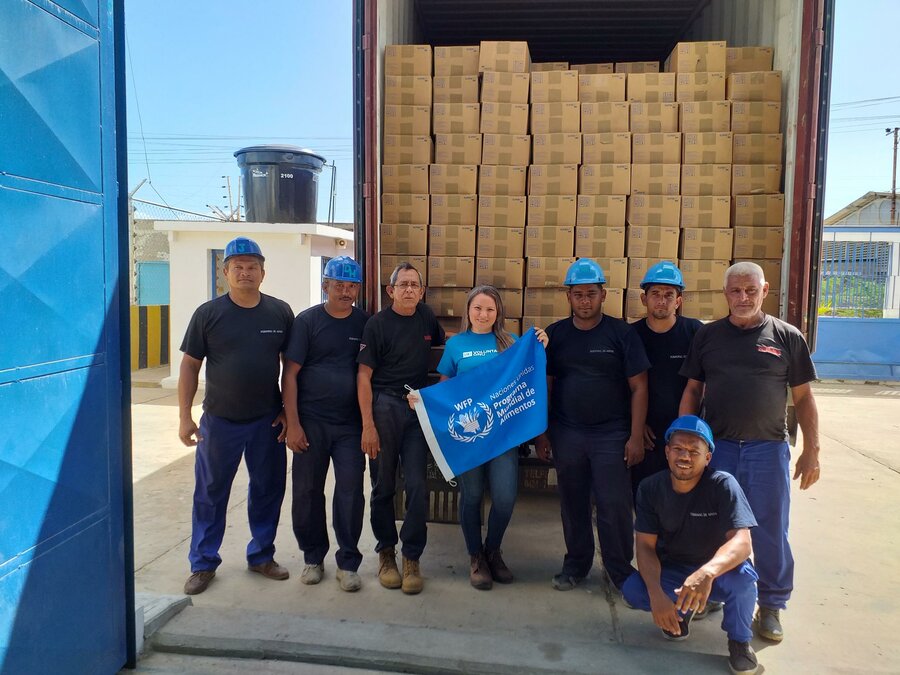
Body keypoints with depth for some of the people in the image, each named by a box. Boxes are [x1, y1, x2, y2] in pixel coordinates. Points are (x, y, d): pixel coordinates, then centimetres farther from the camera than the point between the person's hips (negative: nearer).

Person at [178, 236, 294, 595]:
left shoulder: (280, 312, 0)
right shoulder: (208, 313, -4)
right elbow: (190, 365, -1)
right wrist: (185, 417, -5)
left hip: (267, 420, 2)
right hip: (219, 420, -1)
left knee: (268, 490, 12)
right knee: (210, 494, 9)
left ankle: (261, 555, 30)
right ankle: (203, 563, 25)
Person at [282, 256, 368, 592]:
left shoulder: (365, 323, 5)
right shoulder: (307, 321, -2)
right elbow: (290, 374, -3)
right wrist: (292, 423, -9)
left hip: (350, 423, 1)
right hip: (311, 421, -1)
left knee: (350, 490, 1)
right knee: (307, 490, 7)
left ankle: (348, 563, 15)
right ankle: (313, 557, 26)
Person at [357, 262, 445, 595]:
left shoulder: (426, 316, 9)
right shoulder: (378, 324, -4)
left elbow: (443, 341, 31)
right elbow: (364, 376, -7)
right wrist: (368, 425, -12)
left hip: (417, 408, 3)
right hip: (383, 406, -3)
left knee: (417, 486, -2)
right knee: (383, 486, 7)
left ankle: (412, 558, 12)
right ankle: (386, 552, 25)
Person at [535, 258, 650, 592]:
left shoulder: (622, 333, -4)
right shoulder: (554, 335, 4)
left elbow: (638, 387, -4)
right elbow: (544, 386, 8)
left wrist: (636, 436, -8)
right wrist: (541, 433, 5)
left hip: (611, 435, -2)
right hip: (566, 434, 3)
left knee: (614, 506, 0)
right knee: (572, 503, 12)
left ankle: (621, 570, 20)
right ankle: (576, 562, 31)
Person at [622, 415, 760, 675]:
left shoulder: (723, 485, -21)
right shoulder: (650, 488, -12)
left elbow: (742, 542, -32)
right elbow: (646, 546, -13)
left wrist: (708, 572, -53)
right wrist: (656, 594, -31)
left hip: (718, 571, -2)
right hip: (671, 571, 2)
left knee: (742, 575, -35)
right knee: (632, 590, -25)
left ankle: (739, 640, -4)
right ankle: (681, 609, 8)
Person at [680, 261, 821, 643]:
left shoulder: (787, 337, 1)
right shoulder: (707, 336, 5)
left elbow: (803, 397, 3)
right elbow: (692, 390, 8)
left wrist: (811, 451, 0)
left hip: (768, 449, -1)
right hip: (716, 448, 1)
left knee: (770, 532, 7)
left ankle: (771, 606, 26)